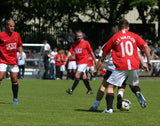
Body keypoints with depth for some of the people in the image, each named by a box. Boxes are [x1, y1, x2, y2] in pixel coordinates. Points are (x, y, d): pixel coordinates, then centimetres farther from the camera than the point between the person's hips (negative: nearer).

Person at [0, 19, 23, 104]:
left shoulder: (16, 35, 6)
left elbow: (19, 45, 19)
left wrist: (20, 53, 3)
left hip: (13, 60, 4)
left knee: (14, 80, 2)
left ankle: (15, 99, 11)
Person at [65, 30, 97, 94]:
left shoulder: (86, 43, -3)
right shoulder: (74, 44, 9)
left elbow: (91, 52, 4)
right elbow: (70, 51, 2)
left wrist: (94, 60, 9)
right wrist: (67, 57, -16)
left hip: (84, 62, -6)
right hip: (78, 62, 6)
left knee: (77, 75, -15)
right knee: (84, 76, 9)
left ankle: (72, 90, -18)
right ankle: (90, 90, 18)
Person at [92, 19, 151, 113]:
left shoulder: (114, 38, 10)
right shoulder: (134, 36, 14)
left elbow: (103, 55, 13)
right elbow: (145, 46, 2)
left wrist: (96, 69, 19)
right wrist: (149, 60, 10)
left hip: (121, 67, -3)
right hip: (134, 66, 3)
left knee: (110, 86, 3)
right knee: (133, 84, 28)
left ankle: (109, 108, -12)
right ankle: (139, 94, -2)